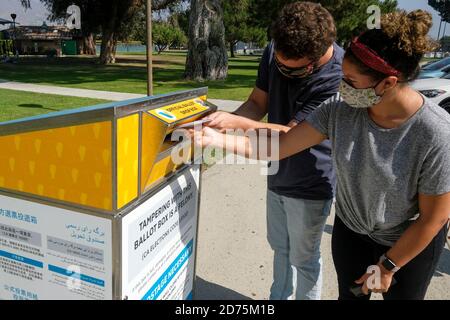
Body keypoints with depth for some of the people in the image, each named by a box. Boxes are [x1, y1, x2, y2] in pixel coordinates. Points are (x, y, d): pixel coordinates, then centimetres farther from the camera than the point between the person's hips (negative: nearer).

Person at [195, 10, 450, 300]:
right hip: (350, 229, 3)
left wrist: (388, 266, -11)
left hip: (412, 242, -3)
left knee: (400, 295, 23)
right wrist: (216, 139, -26)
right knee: (350, 295, 24)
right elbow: (275, 148, -17)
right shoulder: (340, 110, -21)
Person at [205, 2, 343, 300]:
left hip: (309, 185, -6)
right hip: (278, 176, 7)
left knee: (303, 258, 14)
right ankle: (279, 297, 51)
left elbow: (292, 135, -28)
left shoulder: (338, 75, -29)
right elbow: (257, 103, -1)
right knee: (281, 247, 26)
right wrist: (223, 121, -20)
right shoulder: (275, 52, -11)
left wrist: (237, 122, -32)